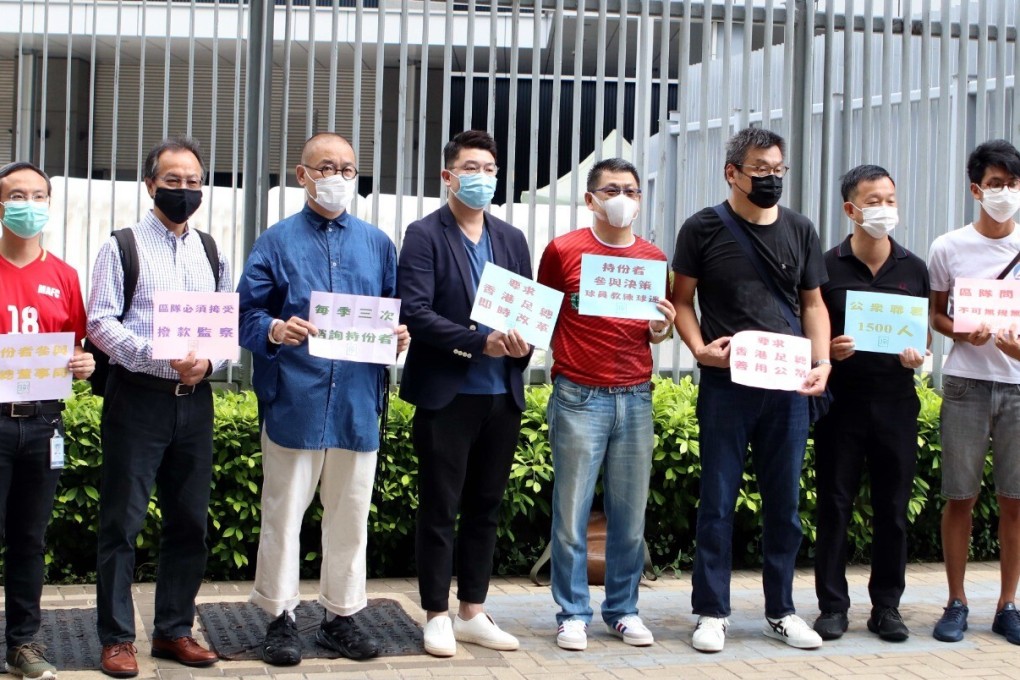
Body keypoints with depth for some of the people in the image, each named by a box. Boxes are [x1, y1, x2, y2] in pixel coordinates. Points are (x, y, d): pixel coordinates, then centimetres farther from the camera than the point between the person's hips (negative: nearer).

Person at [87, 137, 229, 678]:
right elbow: (101, 323, -8)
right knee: (122, 521, -1)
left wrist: (207, 361, -10)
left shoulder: (211, 253, 13)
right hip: (137, 395, -5)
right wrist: (162, 361, -20)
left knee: (189, 521, 9)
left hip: (196, 398, 5)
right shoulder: (123, 247, -1)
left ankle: (174, 630, 21)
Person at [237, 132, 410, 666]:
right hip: (294, 400, -3)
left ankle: (341, 616, 23)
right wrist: (274, 330, -23)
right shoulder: (277, 241, 2)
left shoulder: (376, 244, 12)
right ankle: (280, 618, 16)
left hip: (357, 402, 3)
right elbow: (246, 313, -3)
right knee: (283, 513, 4)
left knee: (350, 516, 11)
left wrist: (399, 336, -6)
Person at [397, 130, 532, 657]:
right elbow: (415, 312, -15)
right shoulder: (424, 235, -4)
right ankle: (438, 616, 13)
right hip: (446, 395, -5)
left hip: (503, 396, 5)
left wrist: (523, 343, -9)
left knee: (485, 509, 12)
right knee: (440, 510, 3)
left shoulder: (512, 239, 13)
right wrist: (480, 342, -21)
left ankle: (472, 613, 22)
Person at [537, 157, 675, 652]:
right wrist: (559, 357, -10)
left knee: (630, 516, 7)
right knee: (571, 516, 0)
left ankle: (623, 610, 19)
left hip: (635, 398, 3)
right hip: (578, 397, -3)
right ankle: (572, 615, 10)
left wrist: (661, 328, -2)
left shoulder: (654, 259, 11)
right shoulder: (563, 250, 0)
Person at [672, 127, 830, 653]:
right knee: (718, 501, 2)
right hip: (725, 382, -3)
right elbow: (681, 299, 4)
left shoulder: (800, 231, 10)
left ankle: (781, 612, 21)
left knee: (784, 502, 9)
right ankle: (712, 612, 12)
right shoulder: (703, 229, 0)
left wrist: (822, 362, -1)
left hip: (789, 386, 3)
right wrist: (699, 348, -13)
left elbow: (813, 303, 14)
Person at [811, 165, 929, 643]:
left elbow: (926, 330, 15)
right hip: (841, 400, -2)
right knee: (834, 505, 3)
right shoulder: (828, 267, 0)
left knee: (893, 508, 6)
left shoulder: (913, 269, 8)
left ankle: (887, 605, 17)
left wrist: (917, 352, -6)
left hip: (895, 400, 2)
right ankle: (833, 605, 12)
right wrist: (827, 350, -16)